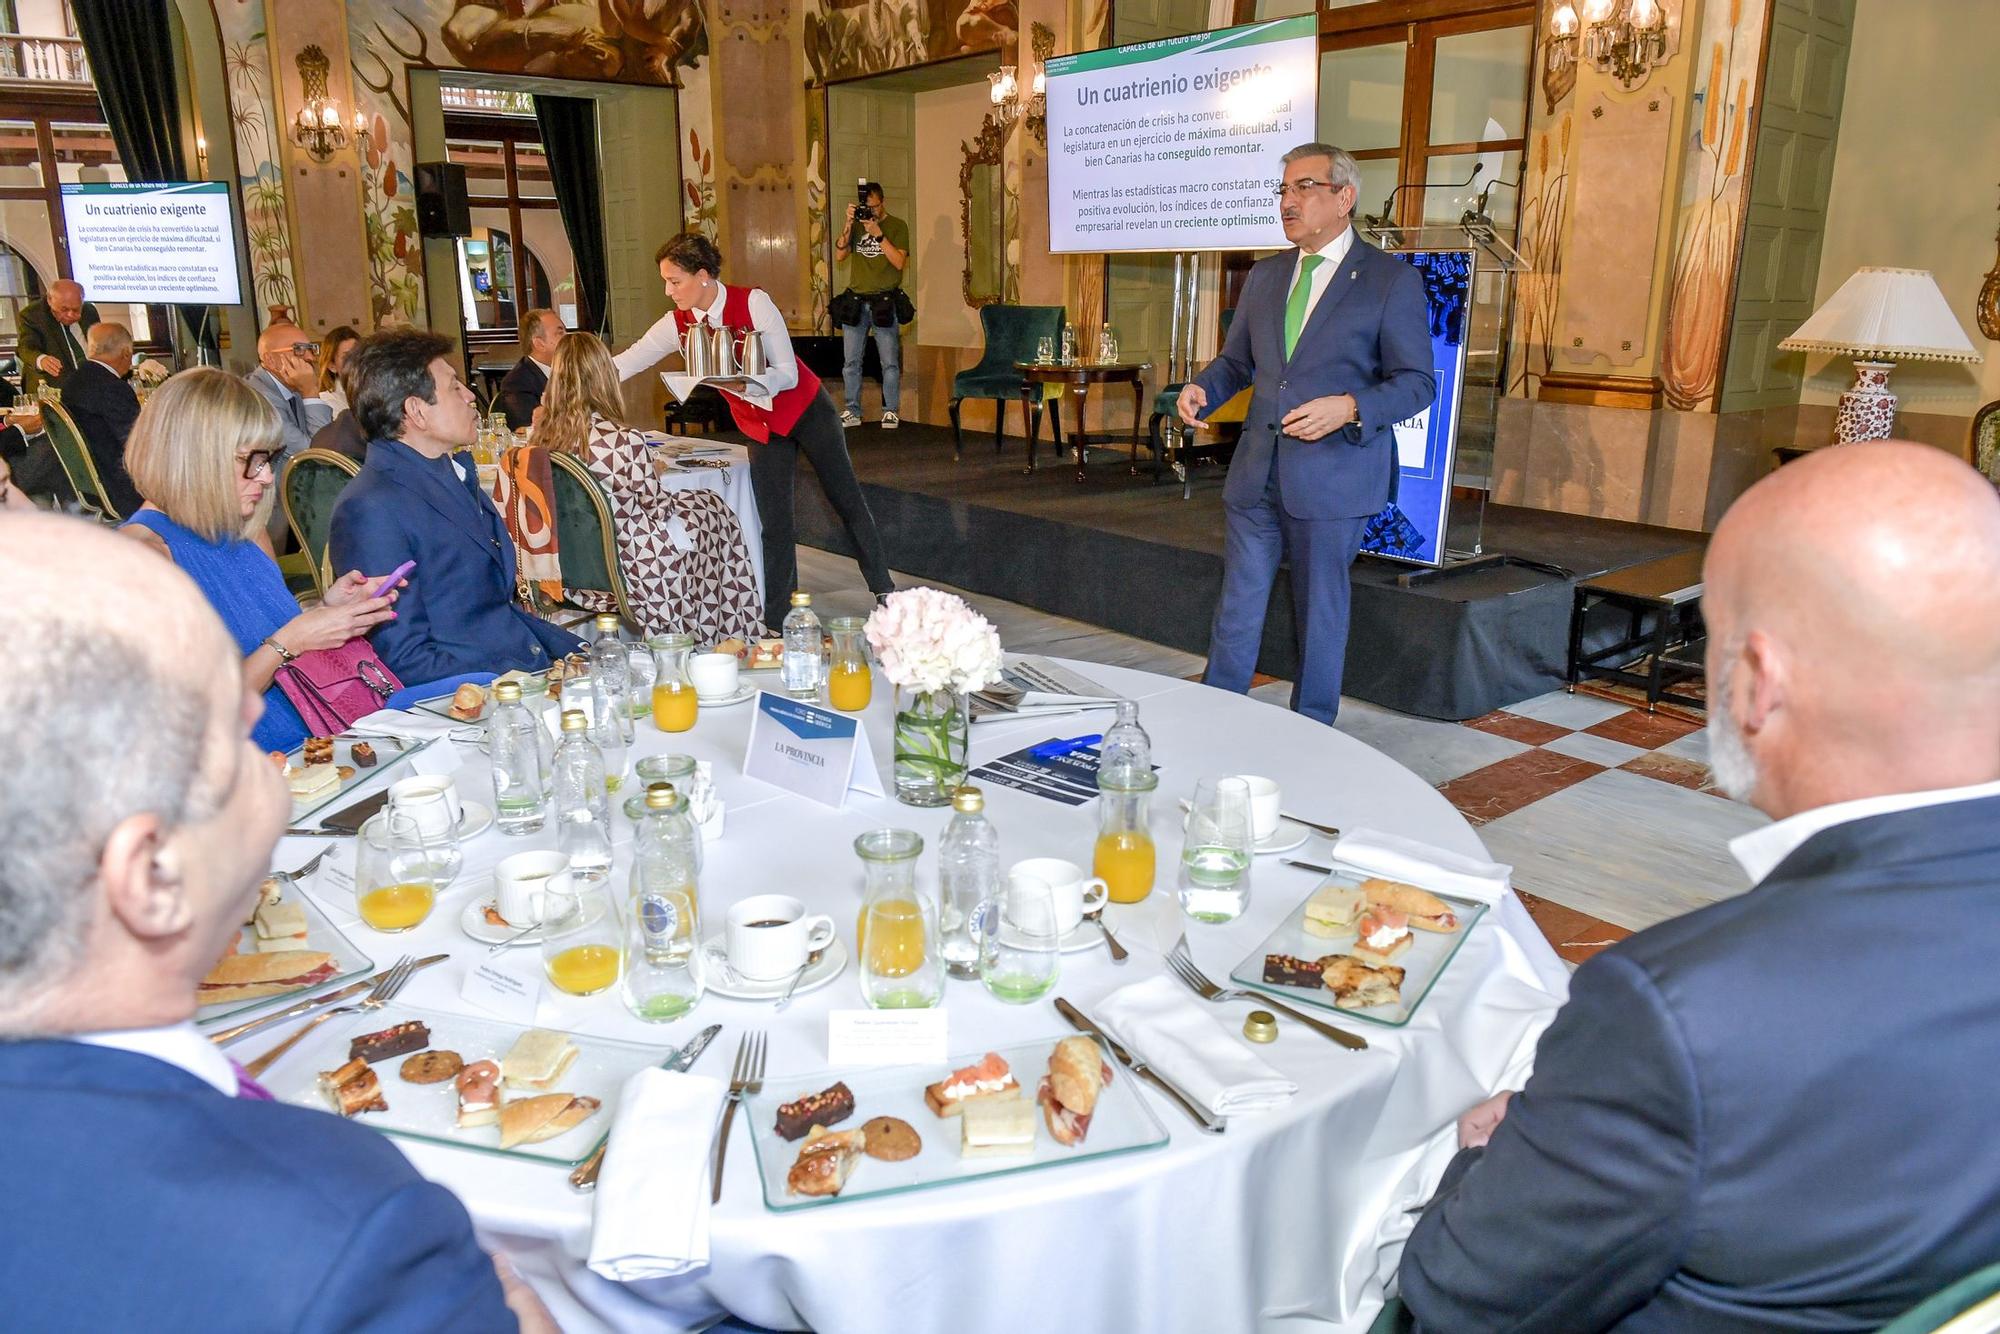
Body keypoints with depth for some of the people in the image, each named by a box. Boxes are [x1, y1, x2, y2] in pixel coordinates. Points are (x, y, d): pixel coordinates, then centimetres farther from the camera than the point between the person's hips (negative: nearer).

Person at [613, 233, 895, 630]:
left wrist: (745, 384, -41)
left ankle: (885, 593, 19)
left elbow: (788, 374, -24)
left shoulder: (753, 303, -22)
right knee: (774, 526, 0)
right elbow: (624, 364, -9)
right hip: (761, 426, 4)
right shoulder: (678, 324, -10)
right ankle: (775, 624, 8)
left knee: (848, 500, 5)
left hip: (806, 411, -3)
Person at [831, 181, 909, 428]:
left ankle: (890, 411, 5)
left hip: (884, 302, -3)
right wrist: (848, 224, -10)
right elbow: (840, 254, 1)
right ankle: (852, 411, 10)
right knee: (851, 362, 3)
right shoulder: (855, 225, 12)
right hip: (855, 302, 3)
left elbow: (899, 262, -9)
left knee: (890, 362, -2)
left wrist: (878, 234, -15)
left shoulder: (897, 226, 3)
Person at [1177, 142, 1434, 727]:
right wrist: (1200, 389, -1)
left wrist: (1350, 407, -23)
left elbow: (1417, 383, -6)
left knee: (1320, 612, 7)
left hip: (1333, 477, -5)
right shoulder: (1264, 276, 12)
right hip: (1255, 474, 5)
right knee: (1236, 608, 9)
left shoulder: (1392, 280, -5)